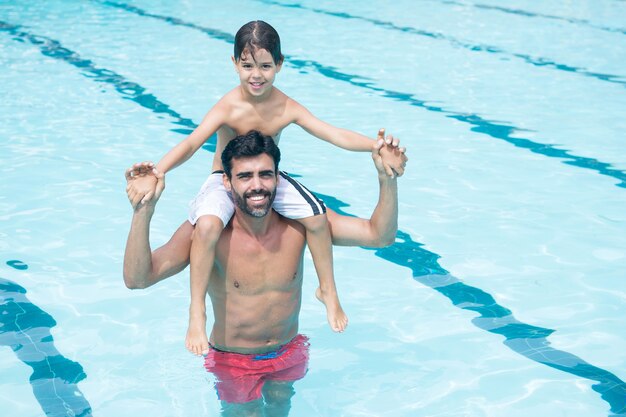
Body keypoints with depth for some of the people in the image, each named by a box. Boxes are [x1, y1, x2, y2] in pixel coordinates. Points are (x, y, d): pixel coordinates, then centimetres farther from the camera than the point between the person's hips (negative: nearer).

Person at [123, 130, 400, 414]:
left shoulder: (299, 222, -17)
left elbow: (378, 235, -20)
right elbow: (137, 278, -33)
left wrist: (387, 179, -36)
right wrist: (143, 211, -47)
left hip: (289, 355, 3)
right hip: (232, 361, -3)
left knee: (280, 408, 25)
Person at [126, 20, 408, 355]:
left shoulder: (287, 108, -12)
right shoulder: (228, 107, -22)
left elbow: (334, 134, -16)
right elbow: (190, 144, -34)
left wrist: (379, 148, -29)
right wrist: (154, 175, -50)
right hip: (225, 180, -3)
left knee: (317, 216, -18)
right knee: (207, 225, -34)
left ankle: (328, 291, 8)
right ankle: (197, 310, -18)